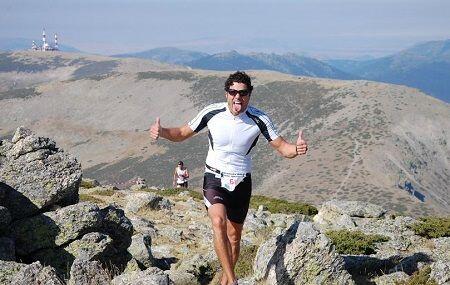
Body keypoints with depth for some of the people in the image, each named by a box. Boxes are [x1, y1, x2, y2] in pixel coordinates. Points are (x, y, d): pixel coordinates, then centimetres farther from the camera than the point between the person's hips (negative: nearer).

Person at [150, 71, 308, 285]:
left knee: (234, 235, 11)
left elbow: (282, 148, -7)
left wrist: (297, 149, -31)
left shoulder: (259, 119, -12)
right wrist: (161, 132, -20)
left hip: (241, 182, 2)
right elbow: (183, 133, 1)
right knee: (219, 222, -27)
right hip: (214, 178, -2)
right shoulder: (212, 113, -12)